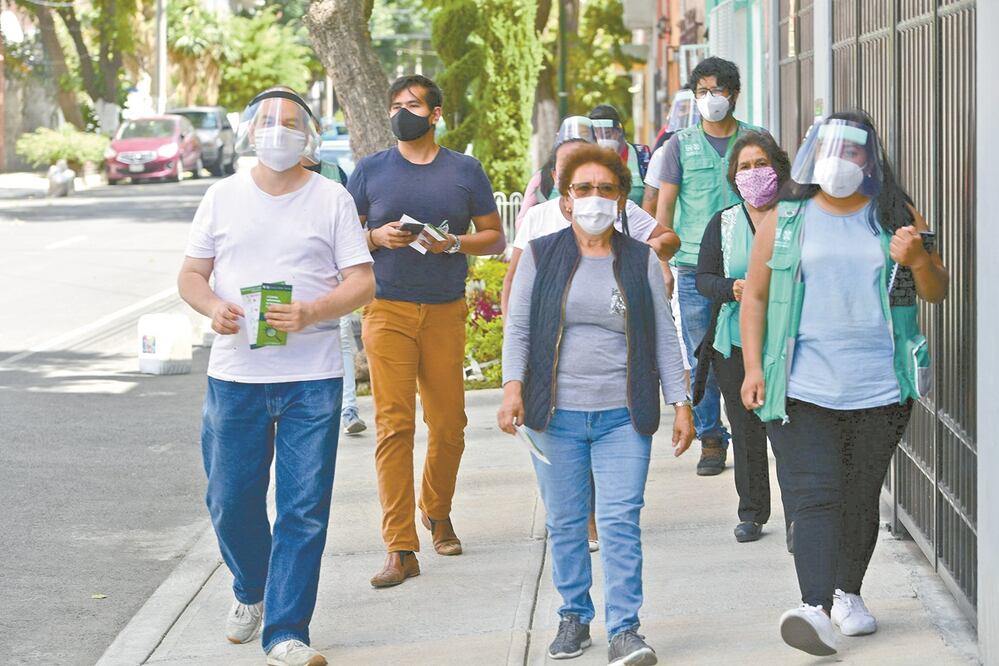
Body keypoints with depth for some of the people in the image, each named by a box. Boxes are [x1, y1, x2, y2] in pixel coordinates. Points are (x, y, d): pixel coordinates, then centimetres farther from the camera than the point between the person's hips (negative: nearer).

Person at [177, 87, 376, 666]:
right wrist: (213, 306, -11)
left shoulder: (332, 199, 3)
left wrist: (311, 313, -18)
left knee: (305, 508, -5)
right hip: (235, 375, 2)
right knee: (230, 502, 6)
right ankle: (250, 592, 35)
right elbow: (191, 274, 11)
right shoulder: (224, 197, 9)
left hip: (312, 379, -2)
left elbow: (363, 281, 0)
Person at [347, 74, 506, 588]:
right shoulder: (370, 171, 8)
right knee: (393, 425, -9)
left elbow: (495, 237, 10)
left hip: (446, 310, 1)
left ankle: (438, 513, 33)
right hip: (388, 310, -1)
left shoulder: (465, 171, 8)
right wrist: (378, 238, -10)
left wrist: (453, 243, -9)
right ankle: (400, 549, -11)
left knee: (448, 423, 5)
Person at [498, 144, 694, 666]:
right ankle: (574, 617, 20)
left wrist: (681, 403, 3)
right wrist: (513, 386, -12)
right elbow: (518, 327, 4)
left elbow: (664, 336, 9)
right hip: (555, 413, 1)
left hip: (623, 415, 0)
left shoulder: (640, 260, 8)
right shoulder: (541, 255, 7)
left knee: (620, 522, -8)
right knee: (565, 523, 6)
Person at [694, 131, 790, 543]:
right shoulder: (723, 224, 10)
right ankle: (752, 513, 19)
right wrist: (733, 288, -16)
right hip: (736, 344, 3)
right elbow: (704, 278, 4)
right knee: (746, 431, 6)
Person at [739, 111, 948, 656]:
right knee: (814, 497, -14)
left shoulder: (896, 217, 8)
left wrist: (918, 260, -11)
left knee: (860, 498, 9)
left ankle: (848, 595, 26)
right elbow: (754, 296, 10)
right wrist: (753, 369, 0)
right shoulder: (785, 220, 7)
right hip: (802, 387, -2)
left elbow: (935, 292, 11)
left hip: (879, 387, 2)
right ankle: (815, 610, -25)